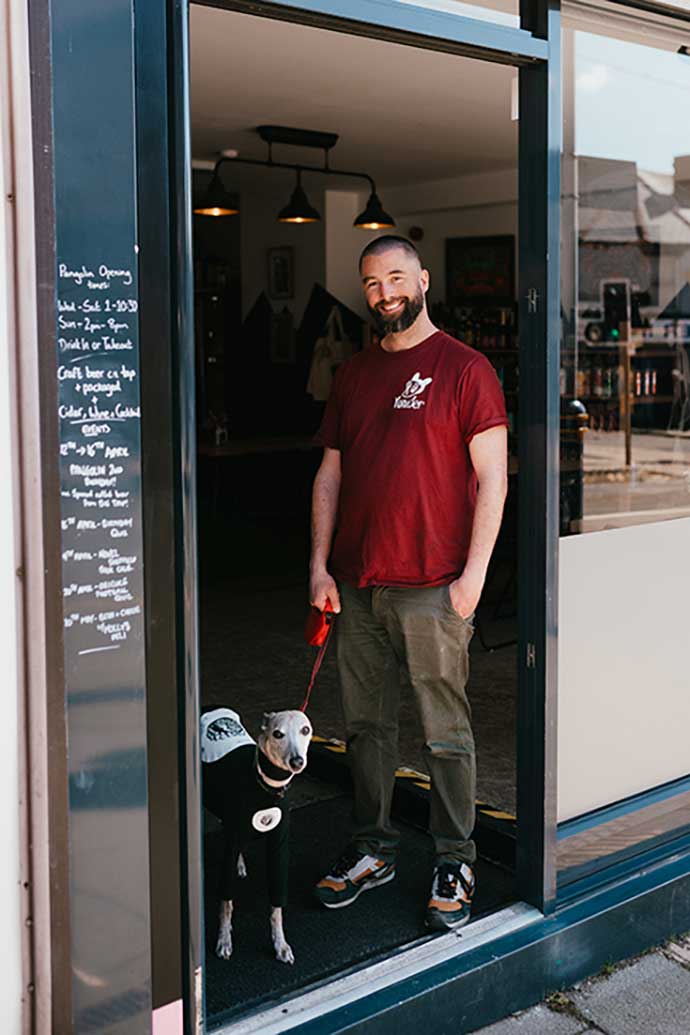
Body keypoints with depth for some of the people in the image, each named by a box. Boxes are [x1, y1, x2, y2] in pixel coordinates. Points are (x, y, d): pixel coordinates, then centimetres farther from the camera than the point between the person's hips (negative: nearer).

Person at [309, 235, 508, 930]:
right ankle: (372, 851, 27)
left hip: (433, 587, -5)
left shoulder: (464, 369, -3)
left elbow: (491, 480, -6)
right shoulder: (353, 375, 15)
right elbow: (330, 474, 15)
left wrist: (472, 576, -12)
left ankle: (454, 865, 15)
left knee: (445, 732, 2)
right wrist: (319, 565, 7)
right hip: (356, 584, 6)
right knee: (365, 724, 13)